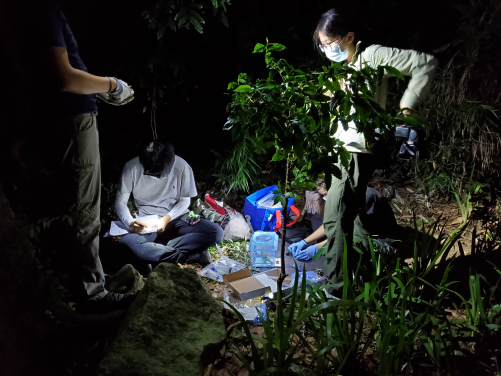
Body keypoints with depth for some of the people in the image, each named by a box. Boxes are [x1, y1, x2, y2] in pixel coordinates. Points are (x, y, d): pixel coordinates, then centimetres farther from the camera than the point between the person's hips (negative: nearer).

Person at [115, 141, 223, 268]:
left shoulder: (181, 166, -13)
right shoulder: (132, 167, -12)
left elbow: (185, 200, -2)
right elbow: (120, 202, -5)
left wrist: (167, 219, -19)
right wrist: (130, 223, -24)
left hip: (177, 219, 1)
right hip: (147, 225, 0)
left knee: (216, 232, -25)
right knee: (127, 241, -35)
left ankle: (156, 251, -22)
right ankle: (191, 256, -27)